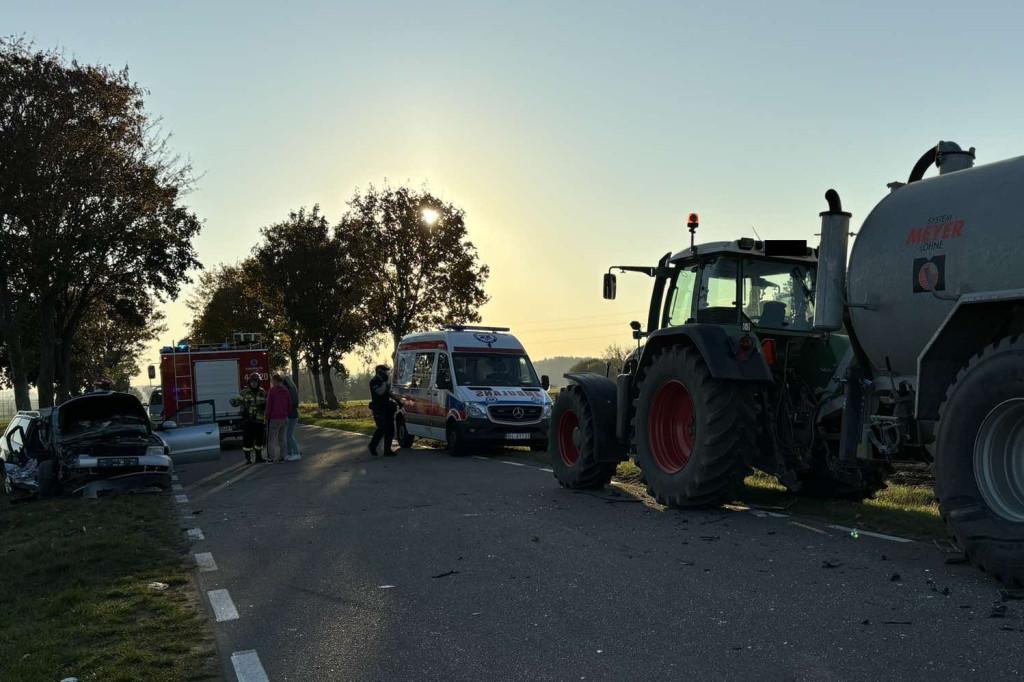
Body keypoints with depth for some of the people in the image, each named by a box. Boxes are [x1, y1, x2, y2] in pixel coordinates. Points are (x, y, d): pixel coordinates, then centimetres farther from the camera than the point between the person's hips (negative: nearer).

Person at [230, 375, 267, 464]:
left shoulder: (263, 393, 8)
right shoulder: (244, 392, 0)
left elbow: (268, 404, 17)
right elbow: (236, 401, -5)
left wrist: (264, 406, -5)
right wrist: (233, 401, -28)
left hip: (259, 420, 3)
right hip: (247, 420, -3)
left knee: (259, 438, 10)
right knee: (247, 439, -1)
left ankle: (259, 456, 23)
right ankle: (248, 458, 8)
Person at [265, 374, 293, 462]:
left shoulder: (272, 390, -13)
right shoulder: (286, 391, 5)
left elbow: (269, 405, -11)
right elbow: (290, 405, 8)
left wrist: (267, 416, -2)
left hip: (274, 418, -6)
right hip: (284, 418, 6)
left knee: (271, 439, 2)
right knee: (281, 438, 15)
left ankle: (270, 457, 2)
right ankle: (281, 456, 17)